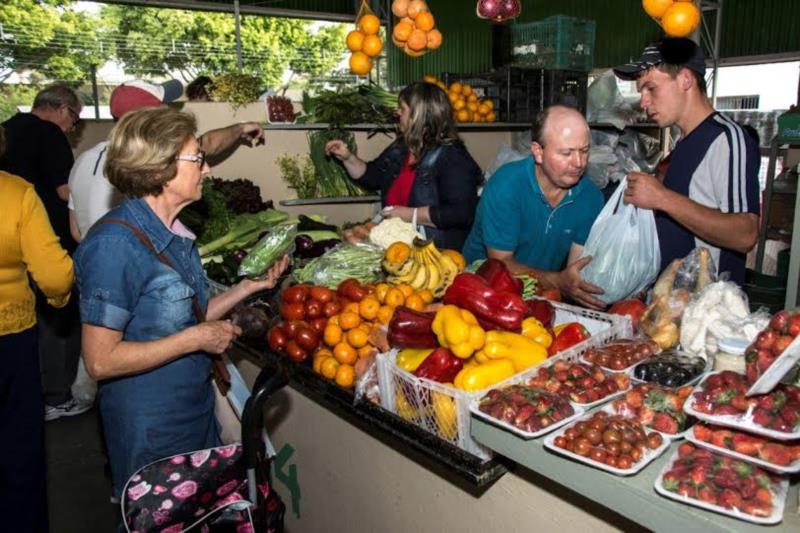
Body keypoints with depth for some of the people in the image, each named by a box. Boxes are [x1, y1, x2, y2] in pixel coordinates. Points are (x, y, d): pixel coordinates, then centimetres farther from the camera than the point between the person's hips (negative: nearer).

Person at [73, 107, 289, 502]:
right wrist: (197, 339, -22)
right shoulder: (116, 243, -24)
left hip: (196, 409, 8)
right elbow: (101, 361, -25)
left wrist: (249, 286, 2)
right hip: (149, 429, -8)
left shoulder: (175, 234, 4)